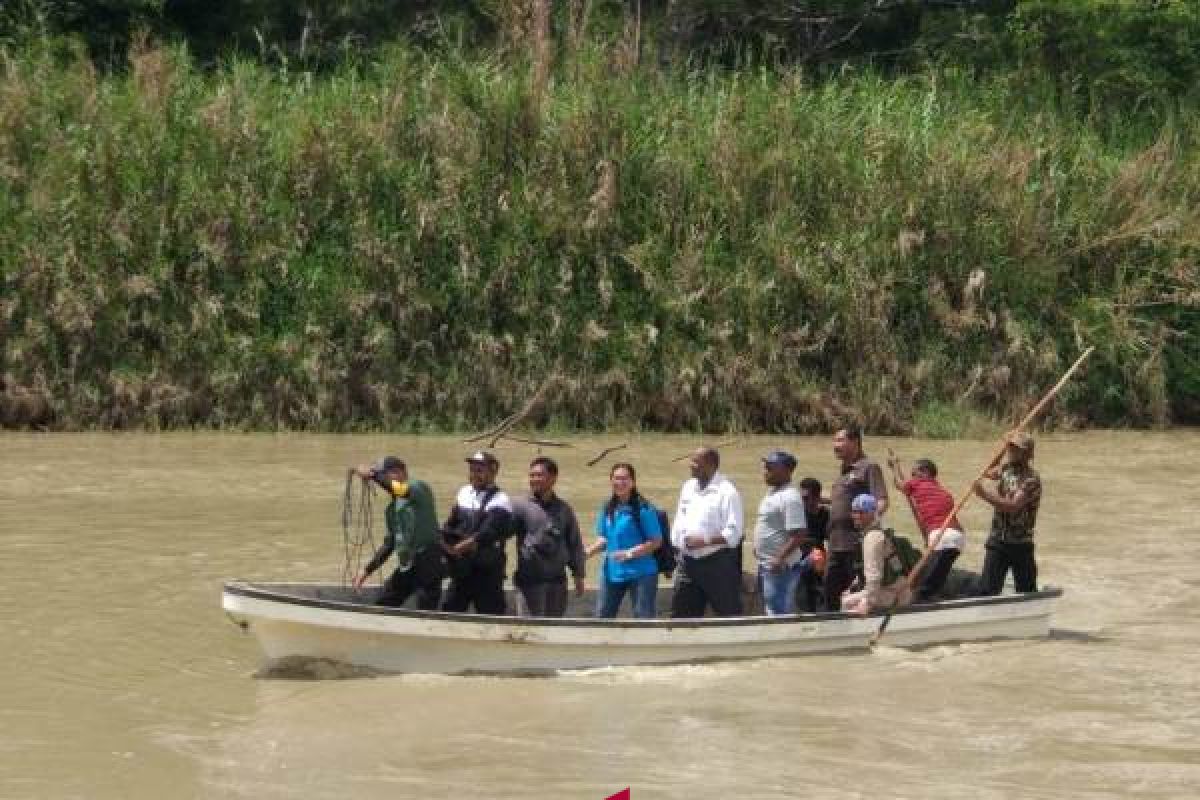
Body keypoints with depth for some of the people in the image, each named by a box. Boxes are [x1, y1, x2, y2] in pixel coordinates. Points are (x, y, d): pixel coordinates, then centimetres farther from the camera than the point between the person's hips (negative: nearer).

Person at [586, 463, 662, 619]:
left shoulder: (643, 509, -13)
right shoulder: (608, 509, 6)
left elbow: (656, 541, -13)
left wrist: (630, 553, -21)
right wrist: (588, 552, -3)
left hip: (640, 573, -6)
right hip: (612, 573, 6)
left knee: (644, 619, -1)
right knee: (602, 616, 10)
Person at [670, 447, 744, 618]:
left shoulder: (726, 492, -11)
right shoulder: (689, 487, 12)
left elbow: (733, 532, -16)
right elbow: (679, 521, 18)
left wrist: (706, 541, -23)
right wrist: (679, 541, 5)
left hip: (717, 563, -7)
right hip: (689, 562, 7)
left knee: (728, 616, -1)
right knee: (681, 615, 8)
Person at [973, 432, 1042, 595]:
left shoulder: (1031, 479, -14)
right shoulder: (1006, 470, 8)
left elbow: (1013, 506, -25)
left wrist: (985, 493, -26)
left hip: (1020, 545, -5)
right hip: (997, 541, 5)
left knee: (1027, 593, 4)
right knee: (987, 590, -4)